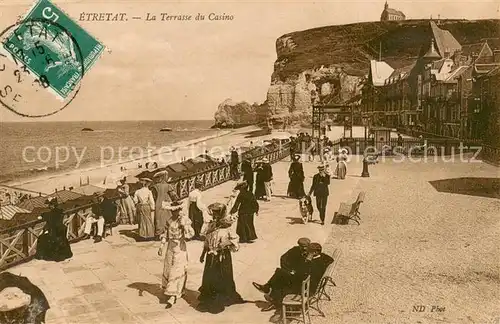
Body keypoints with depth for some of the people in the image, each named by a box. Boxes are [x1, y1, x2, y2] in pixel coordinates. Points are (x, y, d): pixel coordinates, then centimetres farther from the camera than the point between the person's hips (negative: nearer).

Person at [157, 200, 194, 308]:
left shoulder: (184, 220, -10)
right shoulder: (169, 221, 5)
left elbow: (191, 234, -20)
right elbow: (165, 234, 11)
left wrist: (184, 225, -27)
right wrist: (161, 246, 1)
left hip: (180, 248, -5)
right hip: (170, 247, 5)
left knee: (176, 271, -6)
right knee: (167, 270, 14)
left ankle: (172, 296, -4)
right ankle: (167, 289, 35)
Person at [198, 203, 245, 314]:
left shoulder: (226, 226, -13)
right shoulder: (212, 225, 4)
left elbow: (235, 239, -10)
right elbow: (207, 242, 12)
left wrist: (226, 243, -25)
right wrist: (203, 254, 15)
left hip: (222, 257, -5)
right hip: (211, 257, 6)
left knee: (221, 278, 4)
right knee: (209, 278, 11)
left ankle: (218, 302, 17)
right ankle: (208, 301, 26)